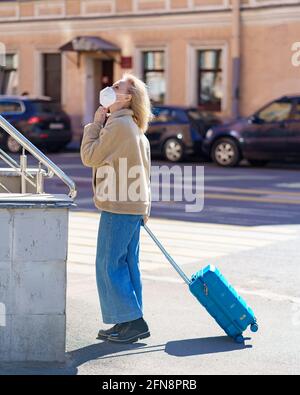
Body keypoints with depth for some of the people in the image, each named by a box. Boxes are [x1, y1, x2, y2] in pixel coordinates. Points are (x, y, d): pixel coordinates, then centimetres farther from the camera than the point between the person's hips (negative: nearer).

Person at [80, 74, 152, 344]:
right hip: (134, 205, 10)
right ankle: (130, 322, 16)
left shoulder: (118, 124, -14)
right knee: (126, 263, 12)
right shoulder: (133, 127, 18)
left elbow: (90, 156, -13)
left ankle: (133, 321, -2)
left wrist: (95, 123, -3)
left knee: (110, 264, -4)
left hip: (119, 207, -10)